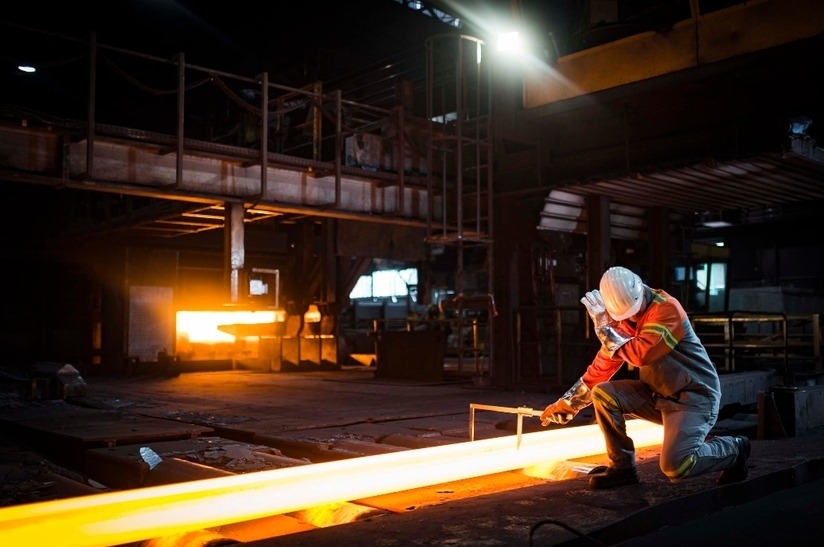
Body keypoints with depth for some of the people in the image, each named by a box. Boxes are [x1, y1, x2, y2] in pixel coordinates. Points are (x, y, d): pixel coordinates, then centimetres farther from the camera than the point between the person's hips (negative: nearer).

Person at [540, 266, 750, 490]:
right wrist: (569, 401, 6)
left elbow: (640, 354, -33)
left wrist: (604, 327, -25)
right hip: (657, 395, 7)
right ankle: (622, 466, 2)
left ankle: (734, 450, 6)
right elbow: (603, 364, 7)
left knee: (674, 466, -24)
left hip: (694, 396, -7)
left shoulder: (667, 308, -20)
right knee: (602, 394, -12)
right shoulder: (623, 318, 2)